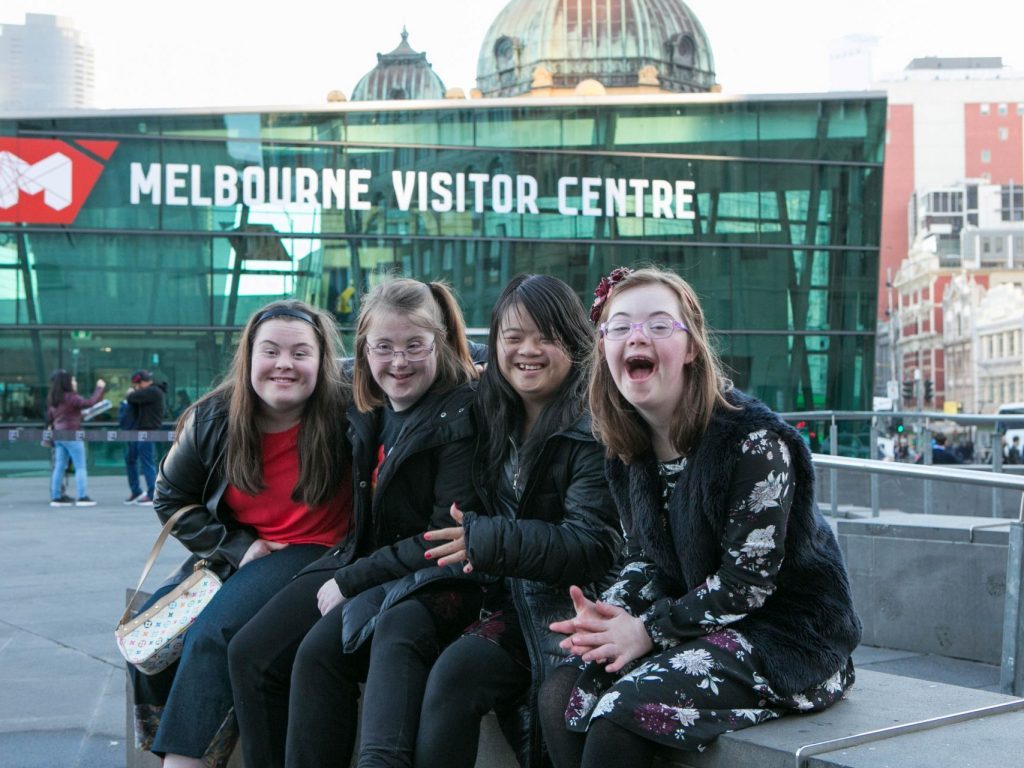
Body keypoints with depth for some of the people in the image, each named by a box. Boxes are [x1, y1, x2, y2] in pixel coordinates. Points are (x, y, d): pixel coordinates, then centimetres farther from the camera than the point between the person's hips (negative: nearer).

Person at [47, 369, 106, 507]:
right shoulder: (71, 397, -14)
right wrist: (100, 388, -12)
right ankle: (82, 497, -9)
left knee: (59, 467, 9)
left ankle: (56, 497, 9)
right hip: (72, 435, -8)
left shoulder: (53, 399, 11)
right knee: (80, 467, -4)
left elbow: (49, 417, 19)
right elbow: (90, 402, -20)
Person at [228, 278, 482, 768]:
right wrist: (346, 570, 1)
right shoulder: (367, 415, 10)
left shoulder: (462, 416, -13)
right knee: (250, 653, -8)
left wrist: (352, 581, -15)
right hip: (362, 563, 8)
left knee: (321, 653, -28)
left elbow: (448, 536, -18)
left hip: (432, 580, -7)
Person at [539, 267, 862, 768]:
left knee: (623, 710, -25)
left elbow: (747, 580, -19)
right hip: (697, 621, 7)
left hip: (786, 634, -7)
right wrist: (608, 614, -10)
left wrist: (648, 631, -18)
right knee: (561, 694, -13)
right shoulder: (628, 450, 4)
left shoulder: (753, 440, -20)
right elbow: (644, 559, 11)